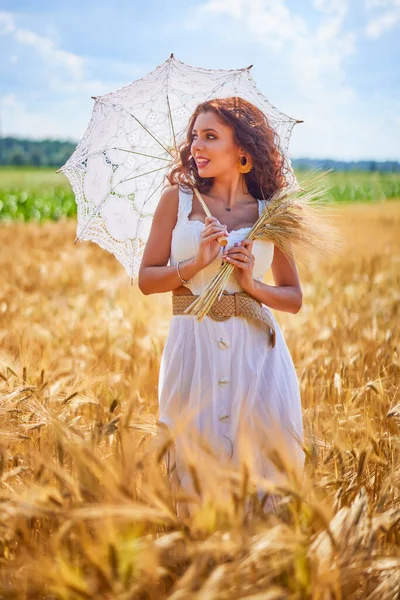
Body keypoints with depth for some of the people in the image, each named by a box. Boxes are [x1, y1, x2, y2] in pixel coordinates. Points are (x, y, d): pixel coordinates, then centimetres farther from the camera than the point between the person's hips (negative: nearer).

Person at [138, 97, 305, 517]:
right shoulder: (177, 199, 6)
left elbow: (294, 298, 10)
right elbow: (146, 280, 3)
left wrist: (252, 285, -8)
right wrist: (196, 264, -12)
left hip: (256, 347, 1)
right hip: (193, 345, 0)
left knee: (261, 461, -5)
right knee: (197, 463, -1)